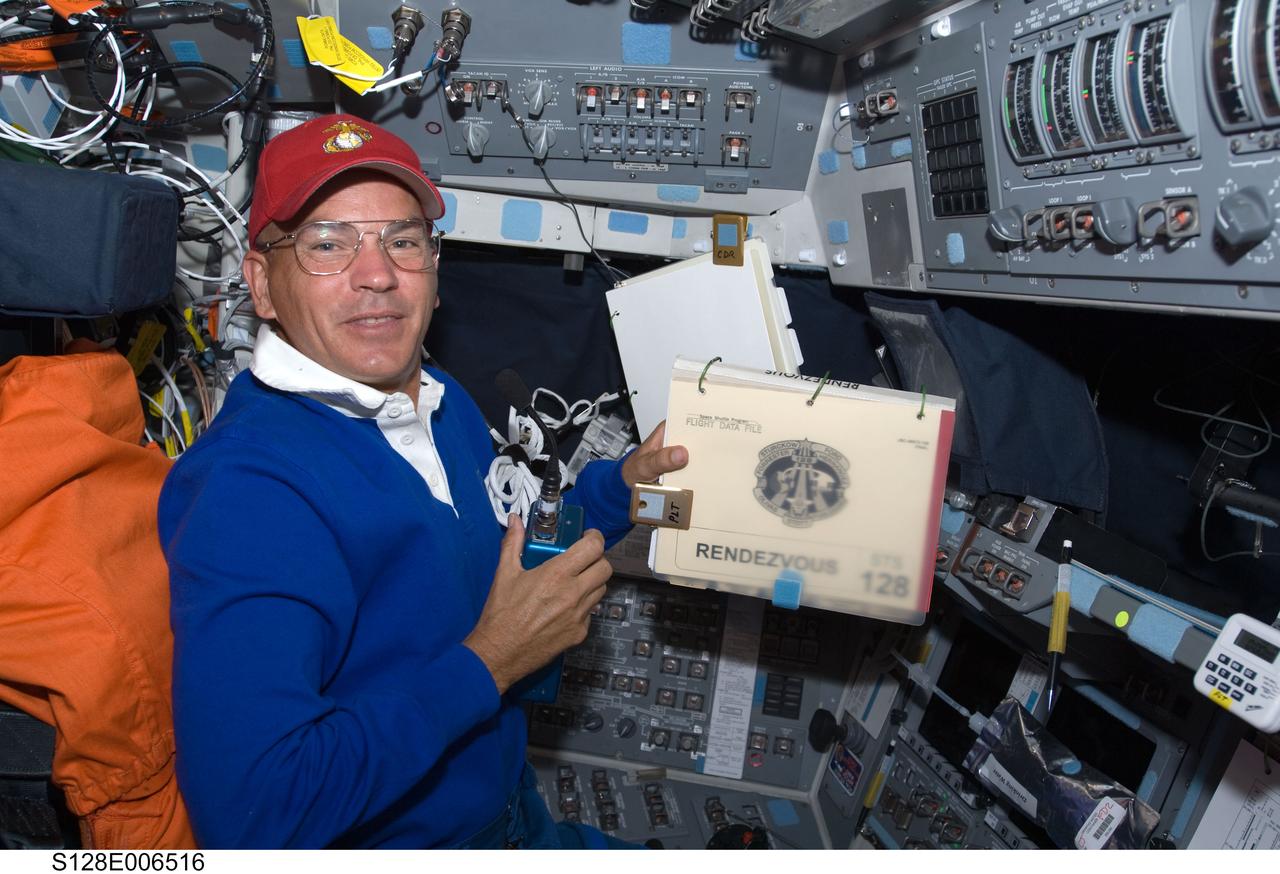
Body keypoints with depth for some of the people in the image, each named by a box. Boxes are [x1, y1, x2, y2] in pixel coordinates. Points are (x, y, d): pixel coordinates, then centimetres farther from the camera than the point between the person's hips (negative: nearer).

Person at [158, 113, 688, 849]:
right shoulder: (248, 487, -30)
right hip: (383, 841, -7)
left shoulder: (444, 402, -3)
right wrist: (488, 663, -29)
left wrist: (619, 486, -3)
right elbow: (248, 814, -35)